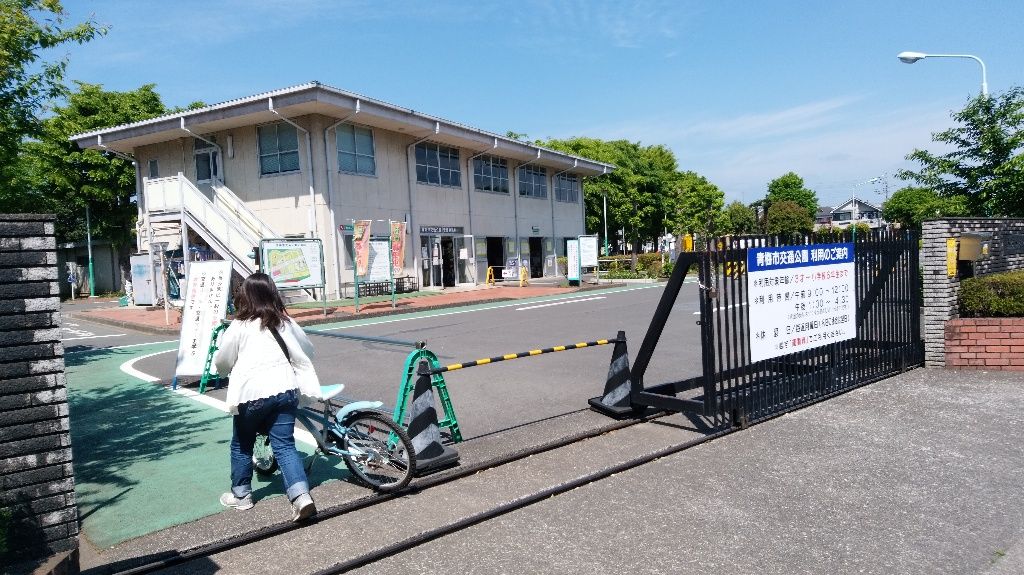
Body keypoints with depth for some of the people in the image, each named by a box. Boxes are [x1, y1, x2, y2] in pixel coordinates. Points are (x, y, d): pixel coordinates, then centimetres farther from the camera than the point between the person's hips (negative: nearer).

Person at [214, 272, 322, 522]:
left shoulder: (239, 326, -3)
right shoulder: (285, 322, 8)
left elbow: (222, 363, 7)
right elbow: (308, 350, 20)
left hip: (252, 394, -3)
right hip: (285, 390, 3)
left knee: (241, 445, 19)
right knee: (285, 445, 5)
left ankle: (241, 494, 31)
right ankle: (301, 496, -9)